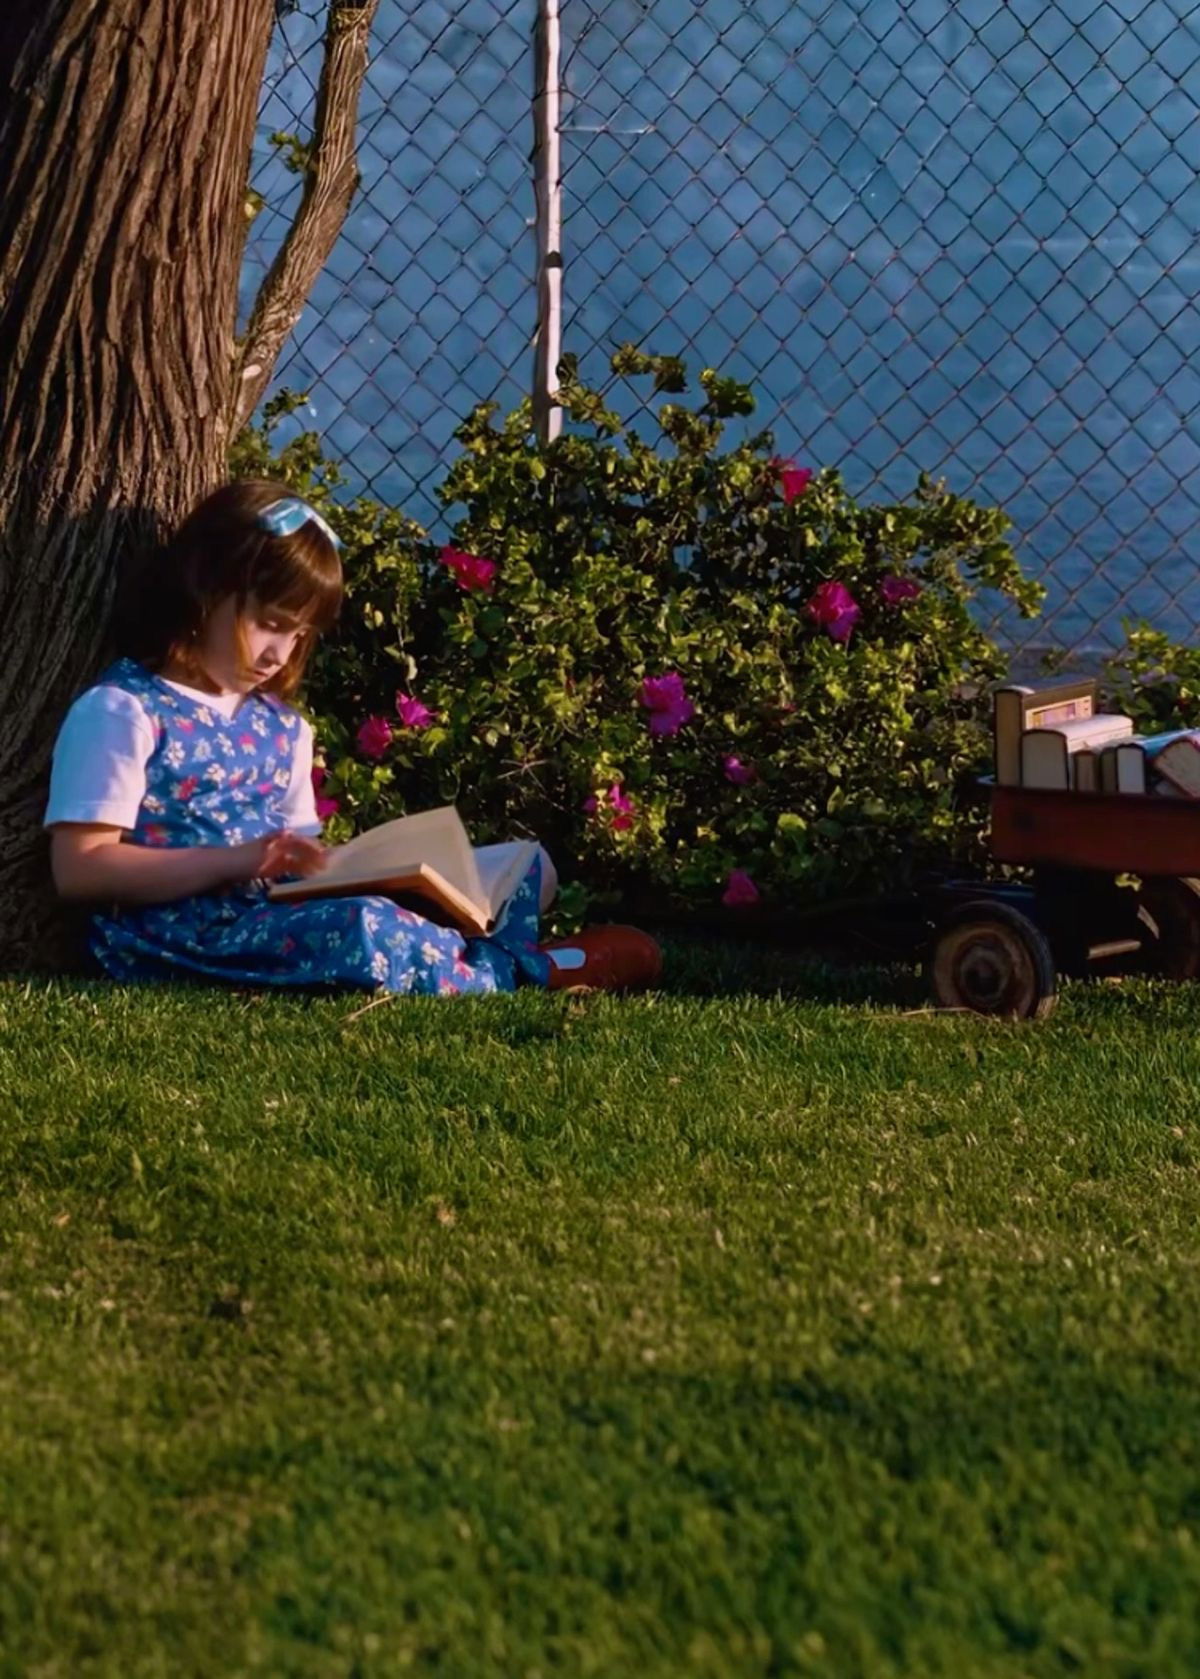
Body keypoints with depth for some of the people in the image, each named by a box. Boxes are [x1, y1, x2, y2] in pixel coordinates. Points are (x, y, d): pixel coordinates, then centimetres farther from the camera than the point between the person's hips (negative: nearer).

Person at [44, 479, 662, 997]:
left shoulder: (281, 728, 20)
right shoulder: (122, 712, -4)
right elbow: (79, 869, -12)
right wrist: (239, 859, -18)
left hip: (281, 916, 8)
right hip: (176, 938, -8)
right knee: (362, 930, -36)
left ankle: (462, 959, -23)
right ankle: (512, 972, -11)